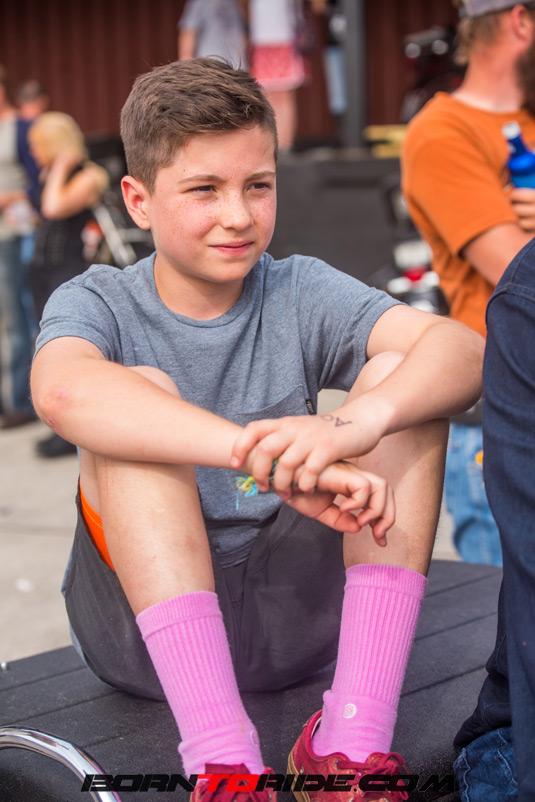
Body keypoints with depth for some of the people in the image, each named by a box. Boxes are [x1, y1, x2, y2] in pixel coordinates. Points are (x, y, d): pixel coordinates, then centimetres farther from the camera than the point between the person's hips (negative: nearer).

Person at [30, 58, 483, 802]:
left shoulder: (300, 294, 1)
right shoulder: (98, 303, -4)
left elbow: (463, 349, -18)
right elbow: (63, 390, -32)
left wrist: (359, 423, -41)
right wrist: (267, 455, -46)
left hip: (298, 614, 2)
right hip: (150, 627, -1)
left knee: (402, 376, -15)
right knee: (141, 394, -25)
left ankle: (355, 737, -25)